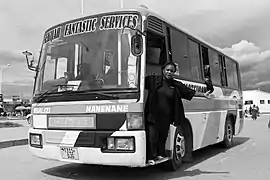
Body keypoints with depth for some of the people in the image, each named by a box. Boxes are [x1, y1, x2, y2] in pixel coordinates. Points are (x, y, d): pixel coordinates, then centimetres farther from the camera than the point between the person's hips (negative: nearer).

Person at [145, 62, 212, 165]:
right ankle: (151, 157, 8)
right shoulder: (154, 80, 0)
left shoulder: (176, 85, 9)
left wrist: (203, 95, 13)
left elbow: (190, 92, 14)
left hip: (166, 117, 3)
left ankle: (160, 154, 29)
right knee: (152, 137, -4)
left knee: (163, 137, 12)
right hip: (153, 115, -3)